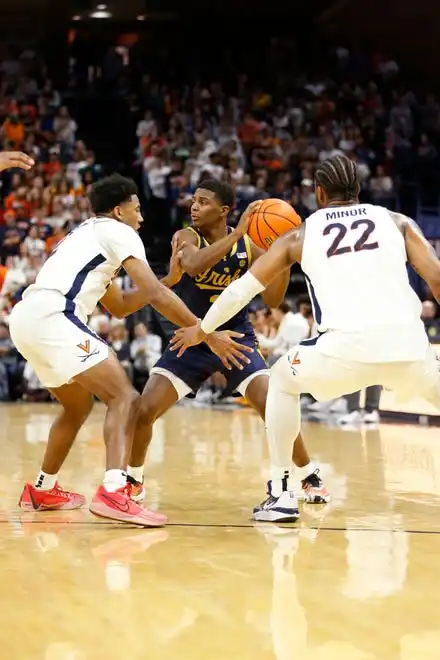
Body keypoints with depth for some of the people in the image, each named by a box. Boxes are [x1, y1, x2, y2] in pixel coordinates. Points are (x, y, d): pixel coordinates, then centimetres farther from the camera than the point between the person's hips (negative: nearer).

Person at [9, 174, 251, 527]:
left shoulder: (85, 237, 34)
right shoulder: (116, 231, 7)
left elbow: (119, 306, 37)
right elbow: (154, 294, -5)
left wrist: (170, 277, 32)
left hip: (26, 317, 9)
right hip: (52, 317, -9)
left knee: (79, 404, 28)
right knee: (125, 397, -13)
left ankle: (43, 490, 36)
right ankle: (113, 493, -31)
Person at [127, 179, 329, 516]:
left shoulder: (249, 244, -8)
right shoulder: (186, 237, -12)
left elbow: (273, 300, -9)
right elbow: (193, 266, -36)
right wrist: (237, 233, -40)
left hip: (237, 338, 0)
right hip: (192, 339, 0)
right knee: (144, 410, -10)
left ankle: (311, 477, 6)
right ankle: (133, 480, 15)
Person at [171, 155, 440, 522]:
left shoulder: (301, 235, 21)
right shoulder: (397, 222, 20)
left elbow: (243, 288, 27)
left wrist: (202, 330, 42)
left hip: (348, 346, -1)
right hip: (407, 345, 1)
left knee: (283, 379, 29)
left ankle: (281, 493, 21)